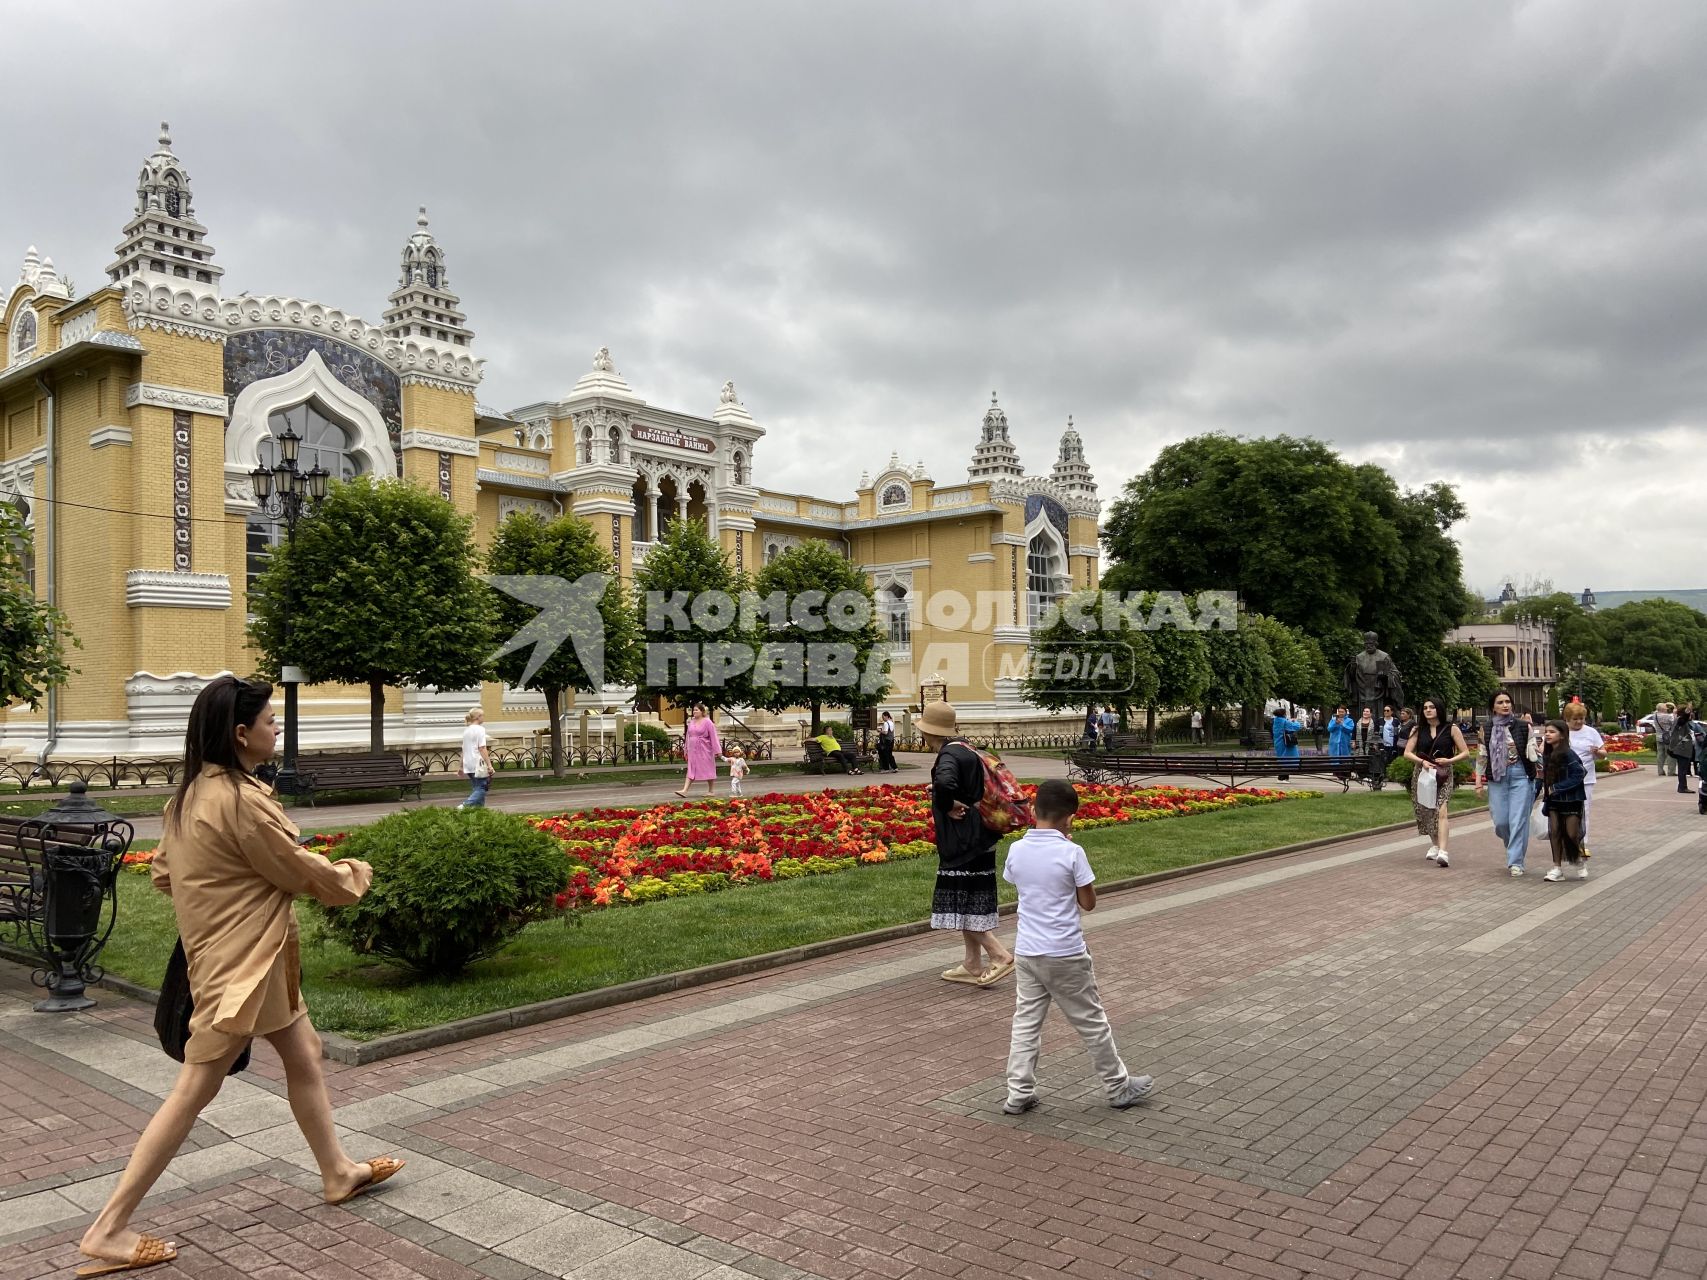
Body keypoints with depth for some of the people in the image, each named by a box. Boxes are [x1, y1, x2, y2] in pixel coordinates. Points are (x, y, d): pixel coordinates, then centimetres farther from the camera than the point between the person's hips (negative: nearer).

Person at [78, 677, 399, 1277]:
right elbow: (300, 870, -14)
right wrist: (353, 875, 3)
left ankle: (338, 1173, 32)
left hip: (256, 957, 10)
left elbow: (163, 871, 13)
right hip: (240, 962, -10)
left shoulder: (192, 794, 5)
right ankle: (108, 1230, 11)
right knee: (194, 1090, 0)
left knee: (303, 1056, 18)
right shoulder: (241, 799, -24)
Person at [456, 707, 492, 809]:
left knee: (477, 788, 13)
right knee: (481, 788, -5)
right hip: (478, 764, -8)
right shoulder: (480, 729, -9)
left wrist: (461, 766, 23)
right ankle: (465, 806, -19)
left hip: (468, 765, 8)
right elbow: (482, 749, -15)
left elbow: (464, 750, 18)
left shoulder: (466, 731, 14)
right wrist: (489, 764, -16)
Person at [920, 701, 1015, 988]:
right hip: (977, 838, 10)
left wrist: (947, 806, -21)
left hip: (963, 842, -10)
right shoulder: (966, 750, 13)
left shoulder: (949, 755, -17)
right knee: (970, 900, 15)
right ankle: (973, 964, 21)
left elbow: (944, 783, -39)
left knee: (961, 900, -3)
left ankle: (1000, 955, -4)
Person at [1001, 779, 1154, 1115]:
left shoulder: (1016, 850, -3)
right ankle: (1119, 1088, 25)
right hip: (1066, 954, -4)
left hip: (1026, 951, 4)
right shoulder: (1072, 853, -15)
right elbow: (1088, 903, -6)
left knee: (1026, 1021, 11)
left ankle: (1018, 1094, 12)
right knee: (1091, 1022, 10)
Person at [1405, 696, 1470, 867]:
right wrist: (1422, 761, -14)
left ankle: (1442, 852, -27)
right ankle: (1434, 844, 31)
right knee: (1426, 812, 8)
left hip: (1443, 775, -3)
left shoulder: (1451, 729, 1)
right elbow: (1407, 753, 3)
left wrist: (1449, 760, -13)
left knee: (1441, 811, -19)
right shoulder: (1418, 730, 8)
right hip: (1422, 774, 3)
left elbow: (1465, 753, 3)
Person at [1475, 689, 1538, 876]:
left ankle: (1516, 861, 2)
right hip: (1497, 777, 2)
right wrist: (1479, 783, 7)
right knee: (1500, 821, 2)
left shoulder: (1523, 726, 1)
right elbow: (1481, 757, 9)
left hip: (1520, 776, -2)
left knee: (1518, 820, -6)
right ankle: (1514, 847, 33)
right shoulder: (1486, 730, 5)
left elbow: (1533, 754, 5)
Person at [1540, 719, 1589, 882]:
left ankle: (1579, 863, 25)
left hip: (1571, 799, -6)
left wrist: (1556, 788, -18)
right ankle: (1557, 869, 9)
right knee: (1554, 832, 3)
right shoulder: (1547, 754, 5)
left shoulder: (1568, 754, -16)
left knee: (1572, 833, -1)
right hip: (1554, 800, 6)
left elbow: (1578, 775, -19)